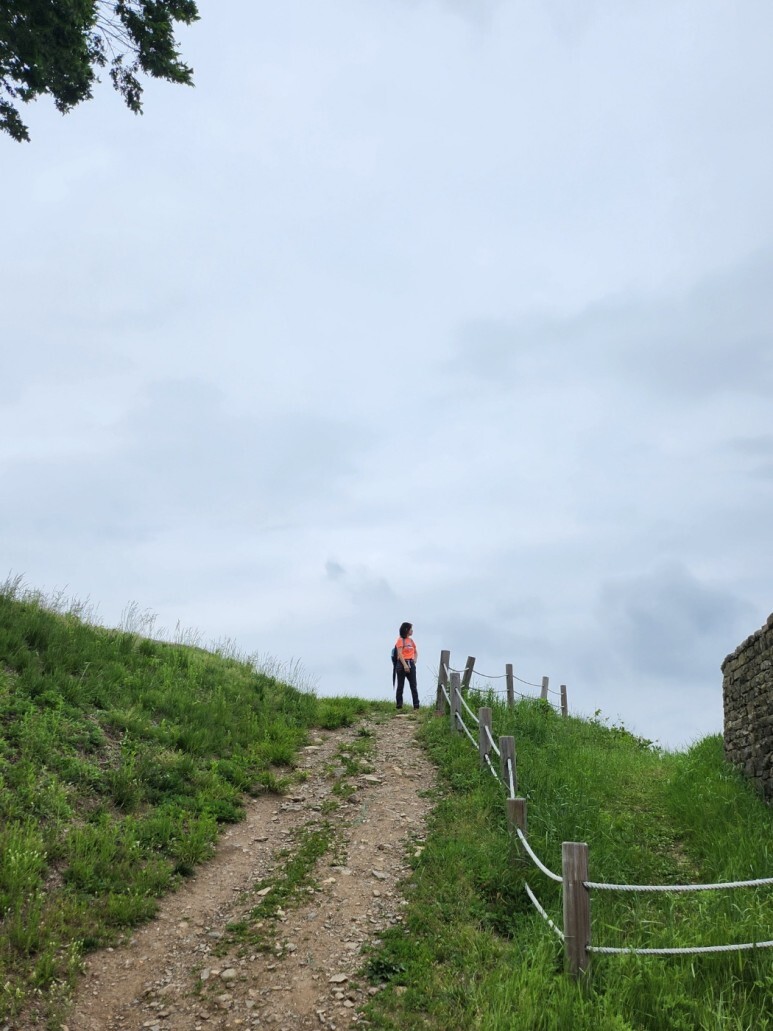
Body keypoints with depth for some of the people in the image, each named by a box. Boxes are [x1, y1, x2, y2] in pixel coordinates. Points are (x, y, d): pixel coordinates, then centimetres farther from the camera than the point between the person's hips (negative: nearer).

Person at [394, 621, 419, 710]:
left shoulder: (411, 640, 16)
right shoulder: (400, 640, -4)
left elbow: (416, 652, 23)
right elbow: (400, 653, -13)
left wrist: (414, 660, 4)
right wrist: (405, 665, -21)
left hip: (411, 664, 6)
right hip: (402, 663, -6)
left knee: (413, 685, -1)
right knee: (400, 685, 1)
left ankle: (416, 705, -4)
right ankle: (399, 705, 5)